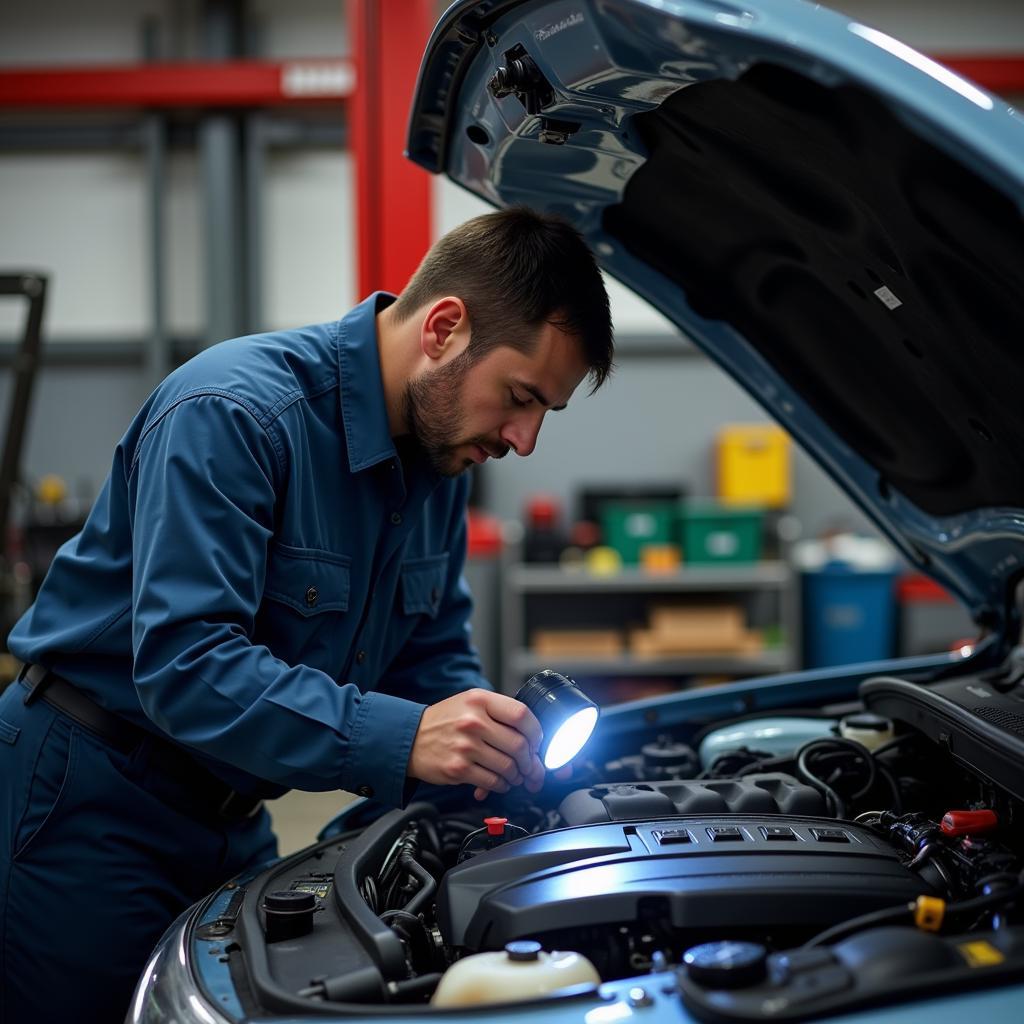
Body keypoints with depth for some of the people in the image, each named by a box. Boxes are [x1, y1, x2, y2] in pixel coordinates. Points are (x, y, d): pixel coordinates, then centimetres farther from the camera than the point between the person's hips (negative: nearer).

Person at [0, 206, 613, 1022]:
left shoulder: (440, 451, 1)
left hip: (230, 818, 8)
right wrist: (401, 740, -40)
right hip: (92, 802, -7)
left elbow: (433, 651, 9)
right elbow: (184, 662, -33)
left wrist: (491, 741, -12)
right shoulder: (231, 414, -25)